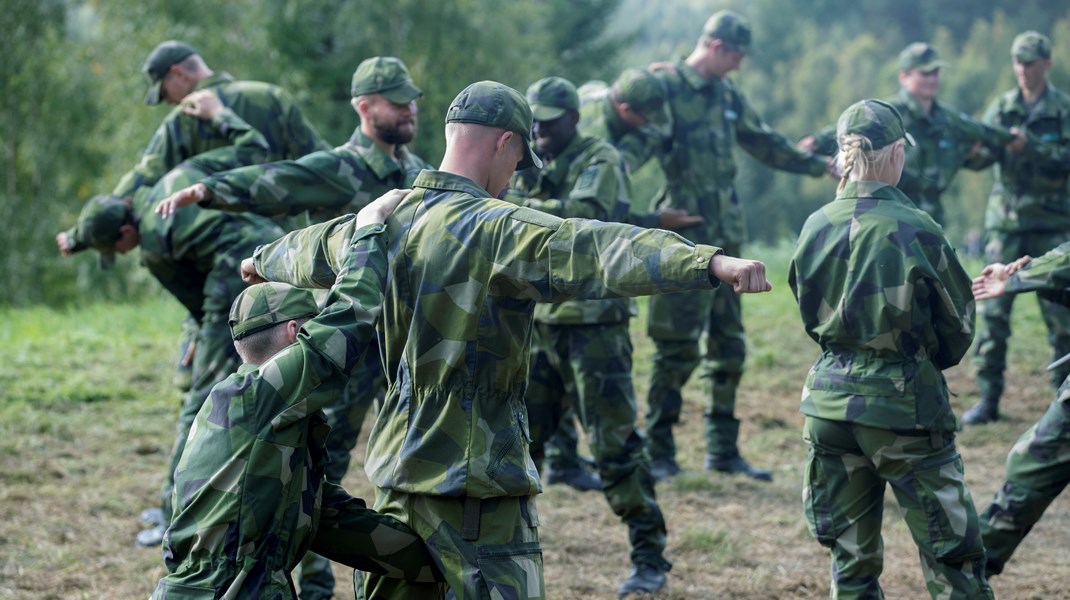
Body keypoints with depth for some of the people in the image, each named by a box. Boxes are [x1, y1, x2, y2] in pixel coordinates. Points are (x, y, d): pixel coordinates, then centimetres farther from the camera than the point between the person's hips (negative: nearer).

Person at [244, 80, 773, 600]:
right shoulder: (495, 228, -19)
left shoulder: (384, 218, 6)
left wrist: (261, 262, 49)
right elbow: (590, 250, -35)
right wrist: (709, 262, -45)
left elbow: (309, 251, 26)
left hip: (395, 464, 8)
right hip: (474, 480, -8)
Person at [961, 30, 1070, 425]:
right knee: (993, 311, -1)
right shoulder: (1001, 109, 7)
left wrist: (1030, 146, -25)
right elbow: (981, 155, -3)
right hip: (1006, 222, 2)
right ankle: (988, 397, 4)